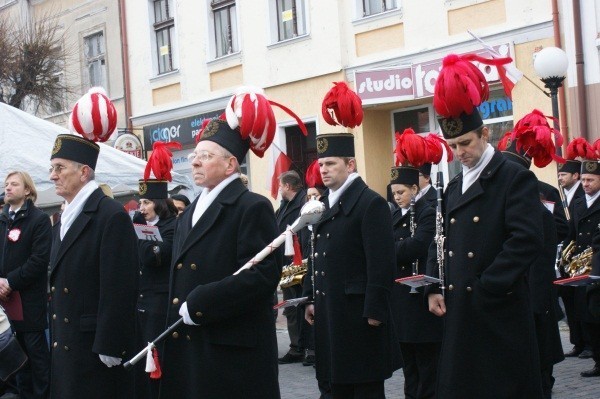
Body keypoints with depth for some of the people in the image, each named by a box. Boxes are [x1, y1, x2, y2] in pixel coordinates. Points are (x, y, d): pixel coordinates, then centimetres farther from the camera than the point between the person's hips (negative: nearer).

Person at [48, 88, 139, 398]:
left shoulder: (112, 216, -13)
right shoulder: (63, 222, 17)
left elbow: (118, 288, -19)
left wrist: (109, 349, -21)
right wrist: (54, 343, 16)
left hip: (97, 353, -9)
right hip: (64, 351, 9)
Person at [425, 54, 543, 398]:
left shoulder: (517, 179, -6)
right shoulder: (454, 188, 17)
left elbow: (527, 241, -17)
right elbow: (440, 243, 18)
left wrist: (486, 288, -18)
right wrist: (434, 288, 3)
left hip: (501, 311, -6)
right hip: (459, 313, 7)